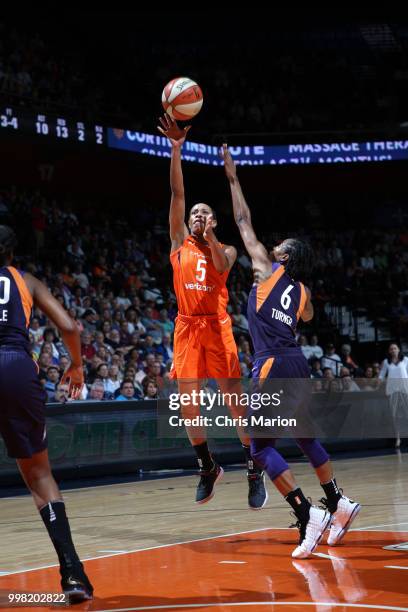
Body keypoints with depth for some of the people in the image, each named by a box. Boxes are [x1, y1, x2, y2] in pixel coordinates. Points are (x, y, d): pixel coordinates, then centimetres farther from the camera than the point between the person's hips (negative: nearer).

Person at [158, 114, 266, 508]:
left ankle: (254, 471, 1)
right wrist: (176, 148, -7)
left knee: (233, 399, -6)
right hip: (187, 327, 2)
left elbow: (222, 269, -15)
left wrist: (210, 236, -22)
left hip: (217, 326, -2)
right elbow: (177, 194, 1)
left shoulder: (225, 249, 10)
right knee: (187, 403, -1)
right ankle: (208, 468, 16)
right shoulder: (179, 242, 11)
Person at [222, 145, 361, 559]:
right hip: (297, 364, 7)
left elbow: (243, 222, 7)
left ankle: (308, 514, -14)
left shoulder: (266, 269, 1)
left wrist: (232, 178, 15)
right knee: (305, 437, 22)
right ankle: (338, 505, 25)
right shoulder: (302, 291, 16)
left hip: (273, 366, -7)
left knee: (261, 447, -6)